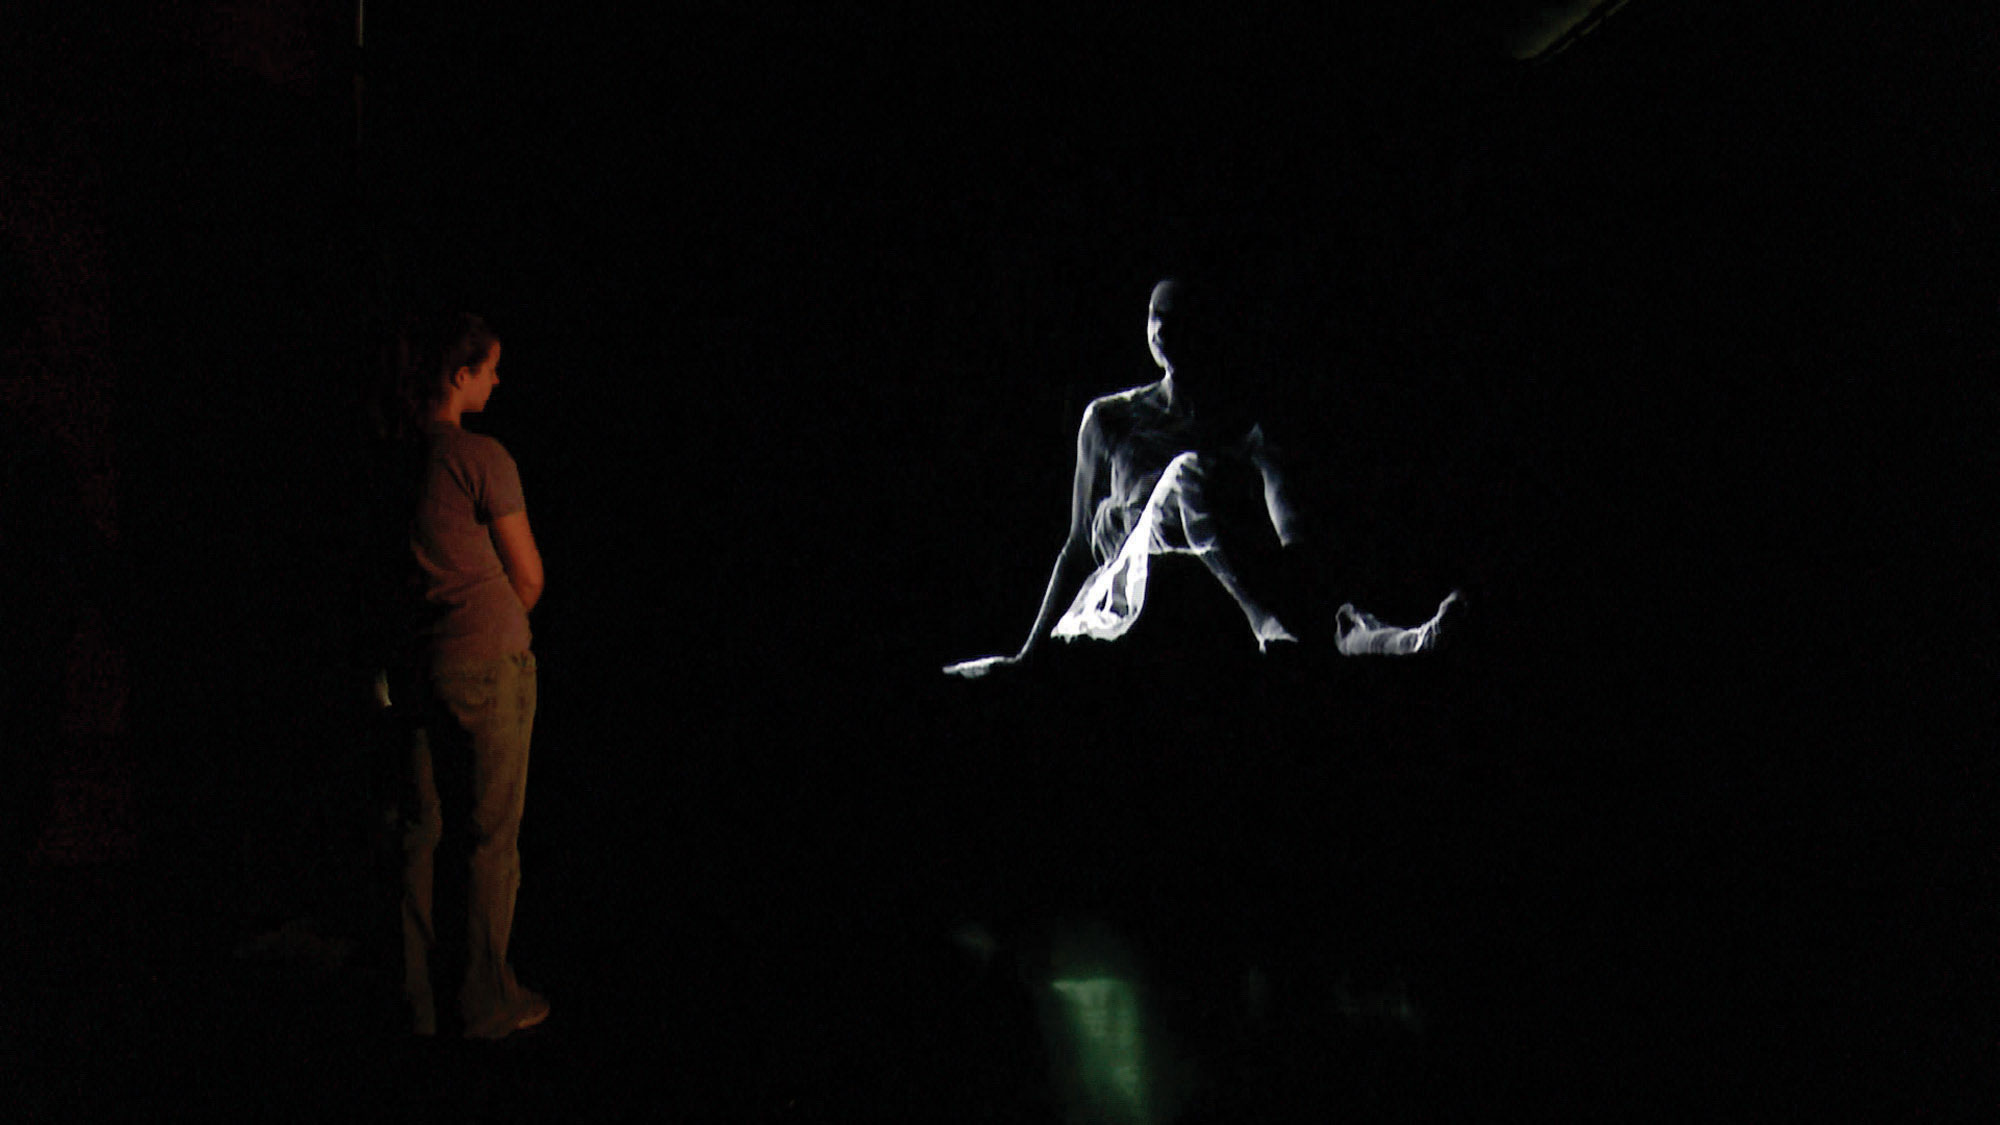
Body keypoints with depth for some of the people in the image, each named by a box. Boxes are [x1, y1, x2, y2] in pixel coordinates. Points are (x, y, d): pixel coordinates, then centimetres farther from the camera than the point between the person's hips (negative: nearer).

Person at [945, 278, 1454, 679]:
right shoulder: (1108, 419, 17)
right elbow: (1079, 544, 18)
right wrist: (1029, 653, 12)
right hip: (1130, 590, -1)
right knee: (1188, 471, -29)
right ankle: (1264, 617, -51)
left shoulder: (1248, 412, 15)